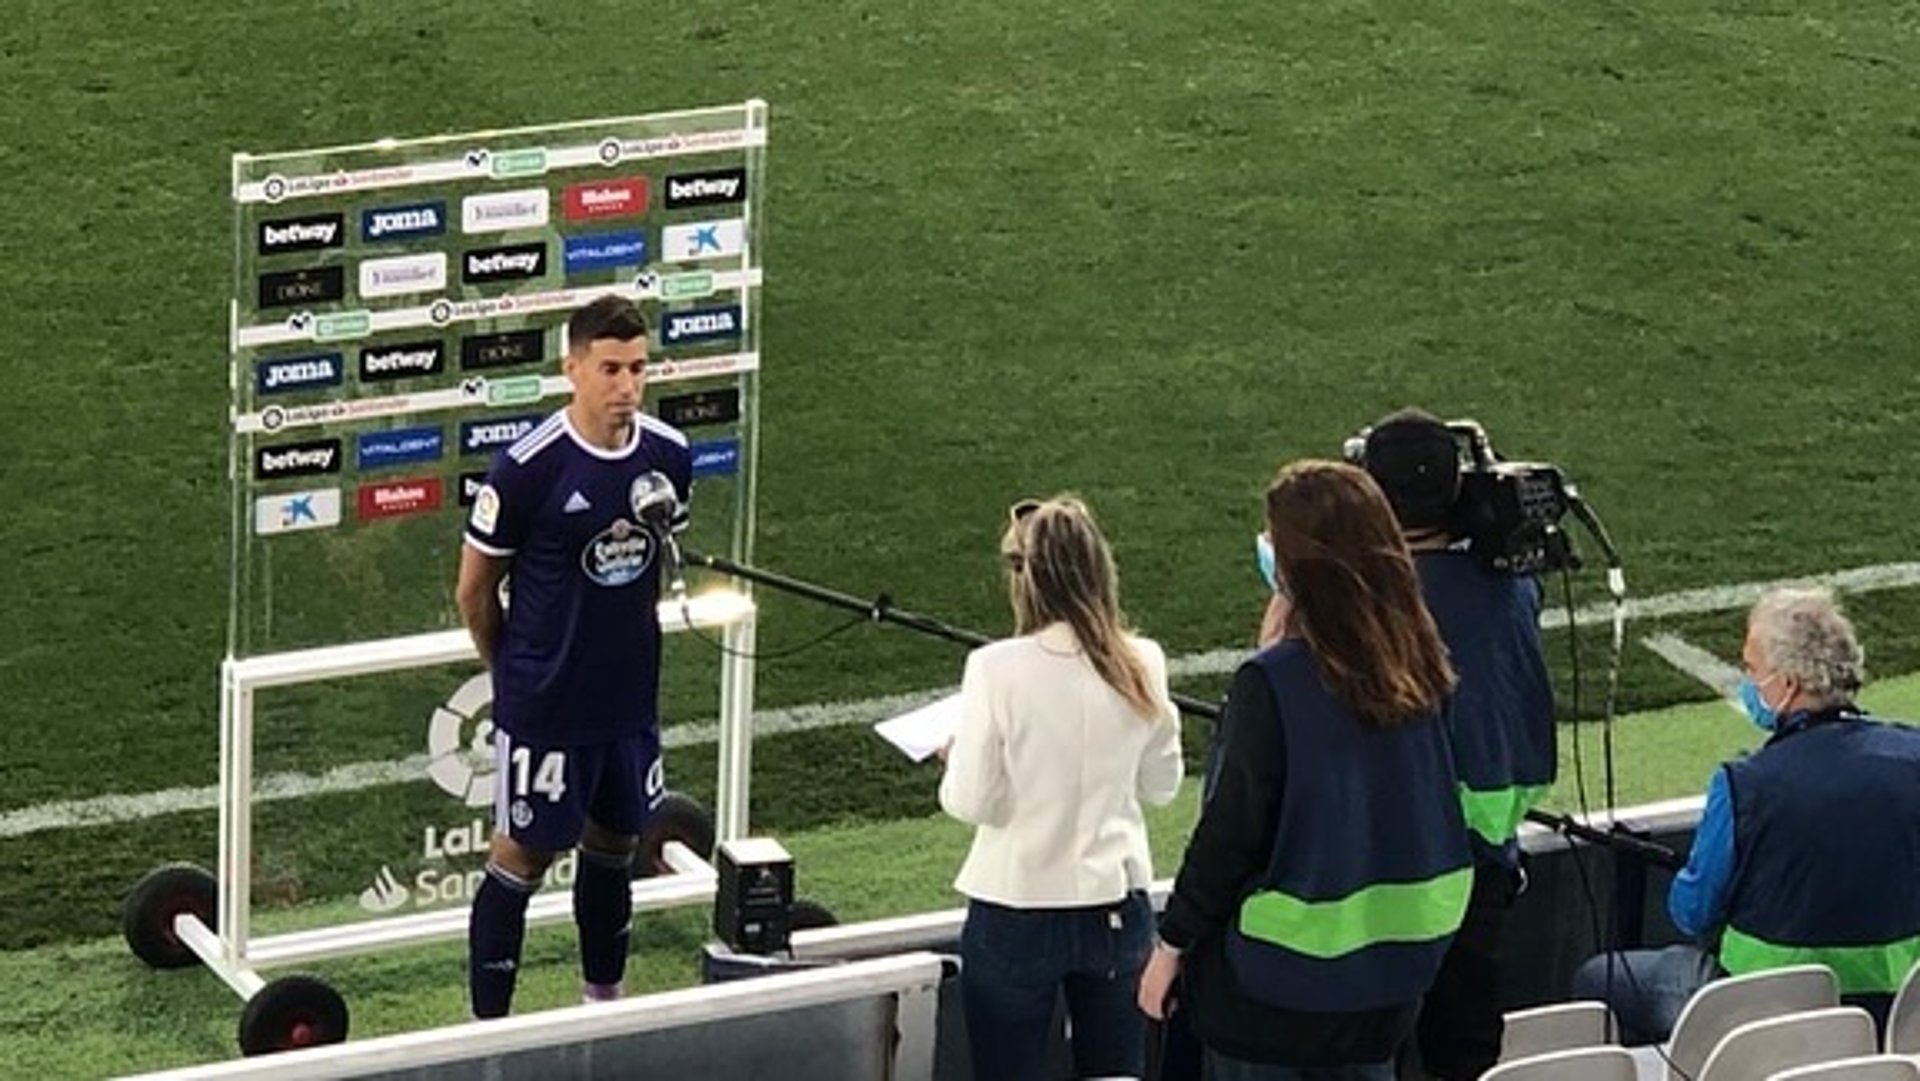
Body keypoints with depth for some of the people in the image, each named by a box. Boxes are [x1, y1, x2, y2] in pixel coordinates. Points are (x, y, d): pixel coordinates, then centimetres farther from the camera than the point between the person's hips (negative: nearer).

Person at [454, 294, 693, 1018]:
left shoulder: (669, 456, -3)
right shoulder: (529, 468, -19)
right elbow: (474, 590, -7)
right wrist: (517, 675, 4)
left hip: (630, 699, 6)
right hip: (543, 706, -5)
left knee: (613, 843, 19)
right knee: (523, 855, 2)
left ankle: (605, 1002, 36)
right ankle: (488, 1027, 11)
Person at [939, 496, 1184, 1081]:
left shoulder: (996, 669, -17)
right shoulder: (1142, 665, -5)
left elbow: (970, 801, -13)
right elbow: (1161, 785, 7)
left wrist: (957, 755, 6)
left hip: (1015, 907, -3)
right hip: (1118, 902, 3)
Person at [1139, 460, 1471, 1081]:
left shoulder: (1272, 683, -20)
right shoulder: (1417, 671, -1)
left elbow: (1229, 831, -15)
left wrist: (1173, 944, -3)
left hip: (1279, 971, -6)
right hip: (1389, 970, 6)